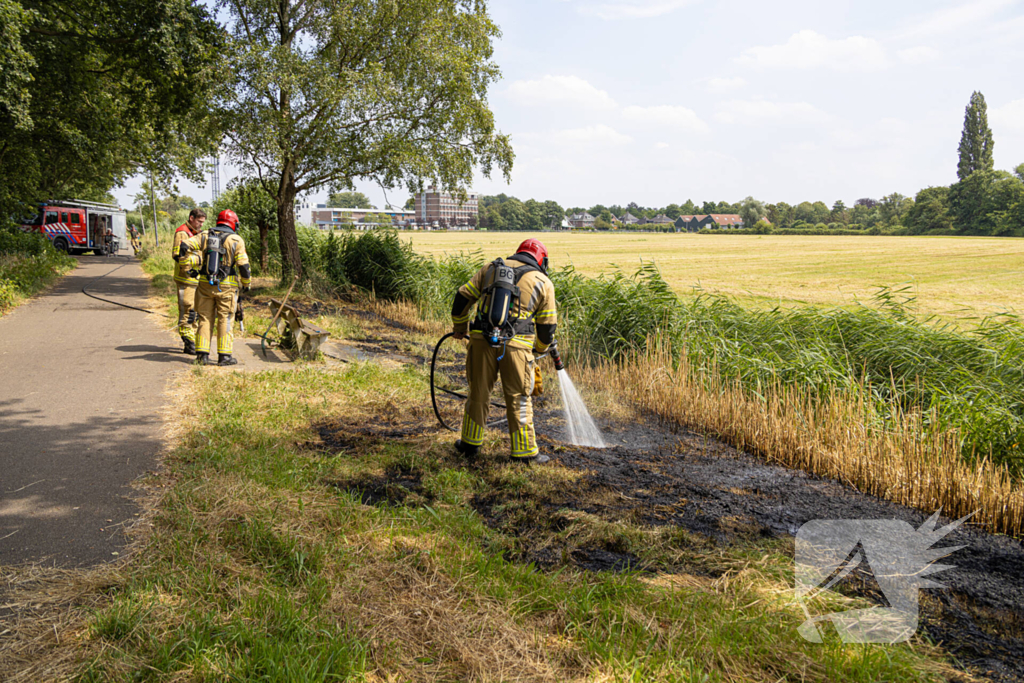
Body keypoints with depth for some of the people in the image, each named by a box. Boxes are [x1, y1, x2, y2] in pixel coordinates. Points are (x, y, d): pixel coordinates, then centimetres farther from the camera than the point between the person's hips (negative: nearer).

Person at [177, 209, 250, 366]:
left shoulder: (205, 235, 7)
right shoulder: (236, 240, -2)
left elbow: (184, 246, -3)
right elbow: (243, 265, -6)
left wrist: (188, 262, 7)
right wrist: (246, 283, 8)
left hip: (205, 284, 3)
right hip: (226, 287, -3)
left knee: (205, 319, 9)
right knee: (225, 320, 3)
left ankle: (202, 354, 9)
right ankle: (224, 355, 3)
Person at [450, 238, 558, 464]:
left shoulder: (491, 268, 14)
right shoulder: (543, 282, 8)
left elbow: (463, 297, 13)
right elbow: (547, 326, 9)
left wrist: (460, 327, 28)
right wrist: (540, 348, 28)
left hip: (482, 340, 2)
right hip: (516, 345, -2)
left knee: (479, 393, 16)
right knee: (519, 399, 8)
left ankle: (470, 443, 28)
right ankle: (524, 451, 16)